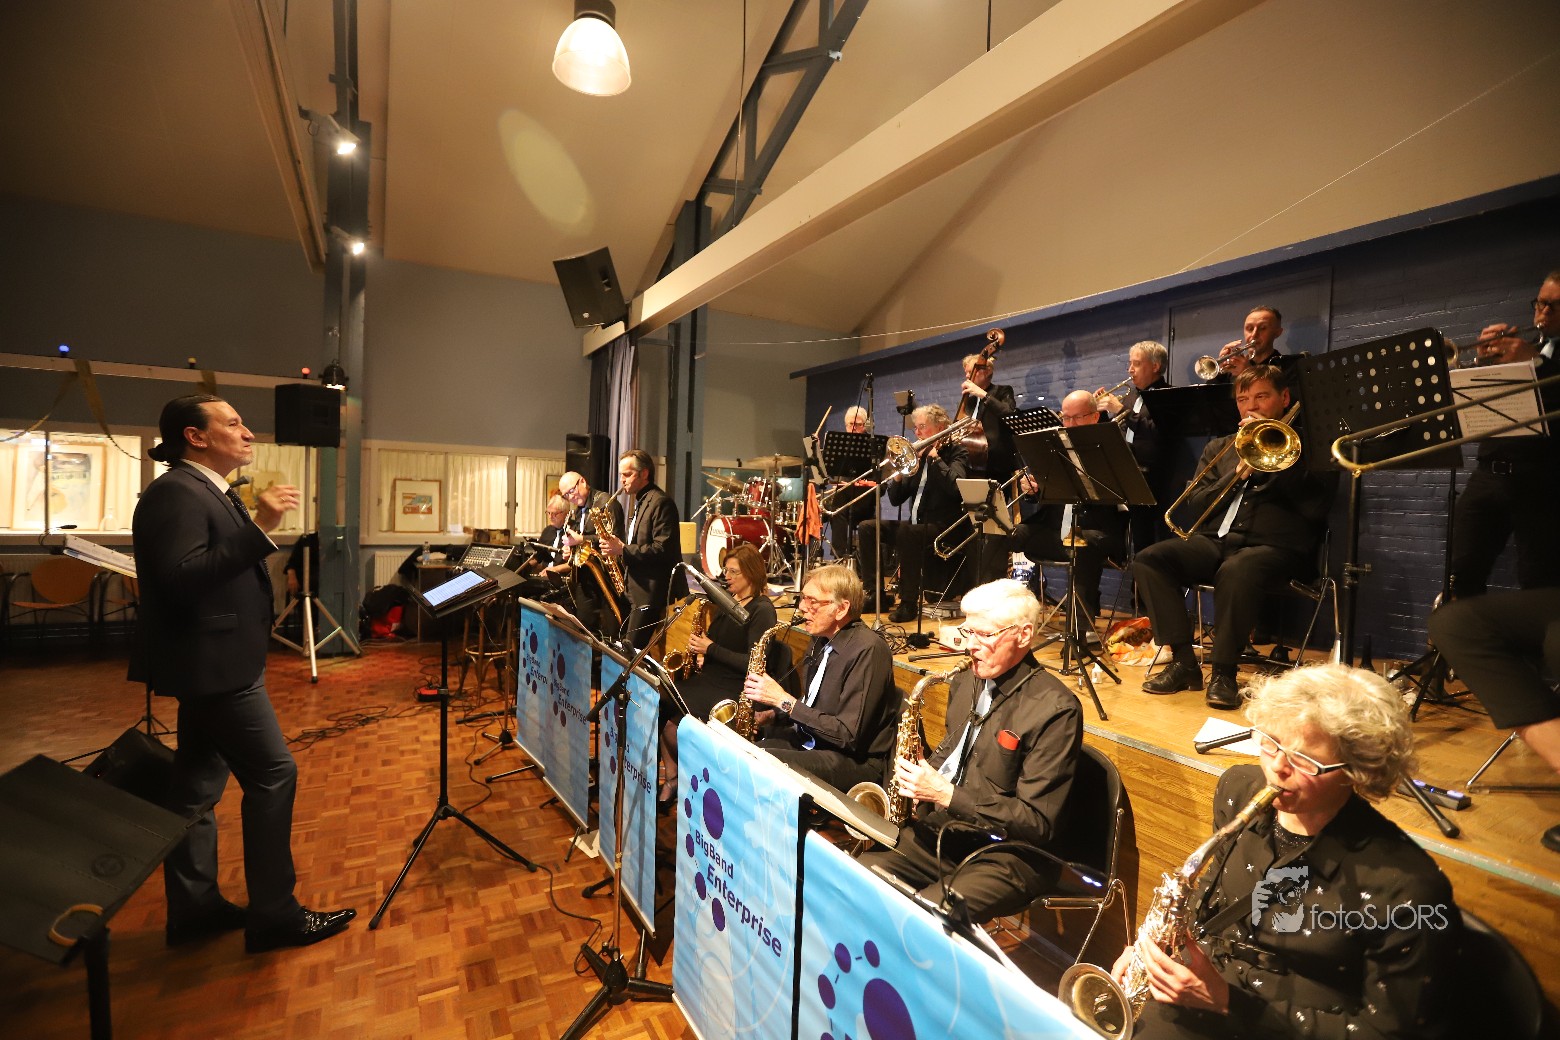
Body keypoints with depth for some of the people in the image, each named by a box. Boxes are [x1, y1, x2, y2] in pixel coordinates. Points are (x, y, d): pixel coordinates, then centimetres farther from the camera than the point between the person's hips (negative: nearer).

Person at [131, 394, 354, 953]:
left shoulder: (208, 491, 14)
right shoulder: (176, 492, -17)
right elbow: (181, 579, -29)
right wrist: (259, 527, -31)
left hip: (213, 663, 11)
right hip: (212, 664, -11)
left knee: (199, 784, 16)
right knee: (272, 775, -5)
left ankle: (194, 906, 28)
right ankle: (274, 914, 7)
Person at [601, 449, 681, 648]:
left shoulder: (661, 502, -14)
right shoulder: (638, 501, 18)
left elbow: (663, 549, -22)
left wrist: (623, 549, -22)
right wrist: (614, 544, 7)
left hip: (650, 593, -10)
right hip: (634, 590, 10)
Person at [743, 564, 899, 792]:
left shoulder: (867, 650, -21)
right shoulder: (821, 639, 6)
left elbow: (848, 735, -24)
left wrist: (784, 700, -20)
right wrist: (772, 714, 0)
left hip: (856, 761, -8)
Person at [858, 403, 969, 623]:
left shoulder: (955, 452, -2)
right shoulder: (918, 456, 16)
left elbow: (955, 486, -25)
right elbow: (895, 500, 12)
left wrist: (935, 457, -18)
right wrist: (898, 475, -7)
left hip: (943, 528, -7)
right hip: (915, 525, 7)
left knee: (906, 531, -35)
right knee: (867, 528, -8)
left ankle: (909, 602, -25)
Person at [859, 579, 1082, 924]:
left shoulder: (1056, 709, -16)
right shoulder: (967, 681, 6)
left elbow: (1036, 822, -18)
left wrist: (946, 795, -22)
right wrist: (918, 777, 0)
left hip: (1005, 855, -6)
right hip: (938, 831, 7)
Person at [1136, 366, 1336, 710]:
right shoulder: (1219, 448, 22)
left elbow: (1315, 506, -6)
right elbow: (1194, 506, 12)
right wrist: (1238, 473, -3)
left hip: (1275, 545, -4)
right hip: (1215, 540, 5)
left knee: (1236, 571, -39)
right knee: (1148, 560, -23)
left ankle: (1223, 671, -22)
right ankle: (1183, 661, -16)